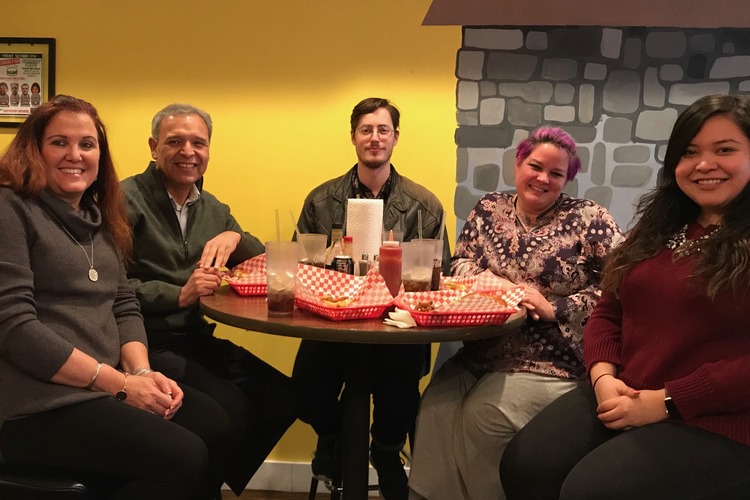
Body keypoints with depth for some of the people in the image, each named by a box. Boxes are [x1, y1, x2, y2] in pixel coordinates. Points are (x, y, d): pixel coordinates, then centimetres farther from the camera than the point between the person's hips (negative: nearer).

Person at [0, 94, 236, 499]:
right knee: (182, 459, -21)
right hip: (40, 402, -7)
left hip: (109, 387, 7)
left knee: (215, 428, -11)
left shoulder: (99, 218, 17)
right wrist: (119, 382, -17)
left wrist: (142, 371, -6)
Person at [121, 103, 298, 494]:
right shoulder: (127, 200, -7)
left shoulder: (212, 208, 14)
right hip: (150, 344, -7)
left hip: (199, 341, 7)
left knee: (284, 398, -7)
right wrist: (179, 294, -23)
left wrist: (235, 237, -8)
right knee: (234, 410, -23)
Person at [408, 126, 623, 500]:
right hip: (481, 351, 4)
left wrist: (554, 308, -15)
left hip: (550, 361, -4)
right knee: (436, 407, -21)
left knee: (483, 417, -25)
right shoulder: (489, 209, 13)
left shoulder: (588, 219, -1)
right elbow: (461, 262, 12)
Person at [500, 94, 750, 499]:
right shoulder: (658, 230, 16)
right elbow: (607, 313, 15)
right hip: (619, 399, 6)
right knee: (524, 467, -13)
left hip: (715, 424, -6)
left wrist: (665, 402, -17)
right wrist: (604, 377, -4)